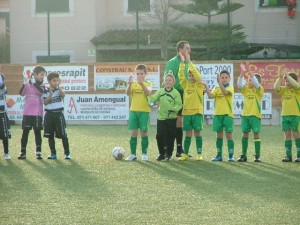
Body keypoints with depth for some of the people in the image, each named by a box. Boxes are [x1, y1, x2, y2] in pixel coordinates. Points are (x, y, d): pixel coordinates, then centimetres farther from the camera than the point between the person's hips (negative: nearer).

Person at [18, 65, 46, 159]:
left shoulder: (41, 85, 2)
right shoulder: (27, 83, 0)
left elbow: (41, 91, -19)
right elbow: (21, 93, -11)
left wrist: (34, 83, -29)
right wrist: (24, 84, -27)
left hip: (37, 113, 1)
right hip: (27, 112, -1)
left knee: (37, 132, 2)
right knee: (25, 132, 1)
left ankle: (38, 152, 6)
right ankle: (23, 152, 6)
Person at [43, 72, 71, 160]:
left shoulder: (59, 90, 2)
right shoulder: (46, 92, 3)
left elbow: (63, 94, -19)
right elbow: (45, 102, -8)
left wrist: (58, 86, -18)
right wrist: (50, 94, -18)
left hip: (59, 114, -2)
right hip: (49, 114, 2)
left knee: (63, 135, -3)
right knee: (50, 135, 6)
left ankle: (67, 153, 3)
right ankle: (53, 153, 15)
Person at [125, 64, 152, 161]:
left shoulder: (148, 84, 0)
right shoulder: (133, 84, 6)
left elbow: (148, 93, -21)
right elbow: (128, 93, -11)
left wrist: (142, 84, -35)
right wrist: (130, 84, -28)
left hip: (144, 111, -2)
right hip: (133, 111, 2)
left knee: (144, 132, 0)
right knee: (134, 133, 3)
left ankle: (144, 154, 10)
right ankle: (133, 154, 6)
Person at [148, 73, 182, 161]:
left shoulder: (176, 93, -4)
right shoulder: (160, 91, 8)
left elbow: (179, 104, -7)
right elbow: (153, 99, 1)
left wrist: (174, 109, -24)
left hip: (172, 118, -3)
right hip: (161, 117, 3)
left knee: (170, 136, 2)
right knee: (160, 136, -2)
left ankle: (169, 154, 15)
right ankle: (161, 153, 12)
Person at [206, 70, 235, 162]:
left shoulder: (230, 88, -1)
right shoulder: (216, 89, 8)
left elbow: (225, 92, -24)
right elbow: (210, 96, -10)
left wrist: (219, 82, -34)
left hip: (227, 114, -4)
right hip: (217, 114, 4)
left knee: (229, 135, -3)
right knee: (219, 135, 8)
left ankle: (231, 155, 2)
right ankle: (219, 155, 13)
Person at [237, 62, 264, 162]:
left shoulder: (259, 90, -2)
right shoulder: (246, 89, 9)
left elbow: (256, 82, -21)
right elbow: (239, 84, -7)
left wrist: (249, 71, -27)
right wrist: (242, 73, -21)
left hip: (255, 115, -4)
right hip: (245, 114, 4)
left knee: (256, 134, -3)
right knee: (245, 134, 5)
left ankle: (257, 155, 1)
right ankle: (243, 155, 9)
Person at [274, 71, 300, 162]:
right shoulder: (283, 89, 10)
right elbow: (276, 87, -6)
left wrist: (288, 76, -19)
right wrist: (280, 78, -16)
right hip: (284, 115, 5)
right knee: (287, 135, 5)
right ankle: (288, 155, 8)